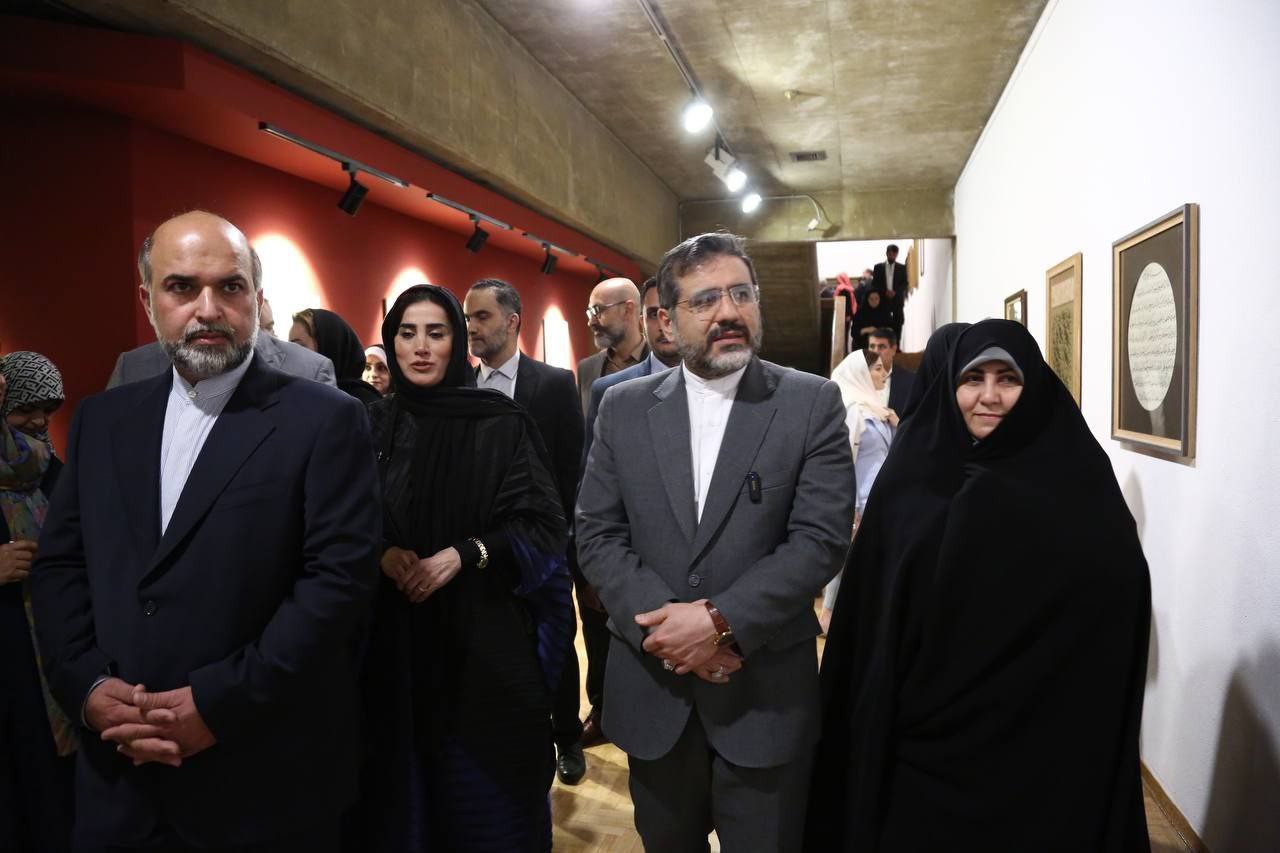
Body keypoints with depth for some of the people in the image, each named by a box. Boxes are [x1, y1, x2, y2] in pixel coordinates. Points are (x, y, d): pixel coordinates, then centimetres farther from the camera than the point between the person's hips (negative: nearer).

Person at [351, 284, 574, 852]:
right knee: (401, 782, 14)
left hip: (482, 635, -2)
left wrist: (464, 553, -20)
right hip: (393, 636, 3)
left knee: (484, 787, 10)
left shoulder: (501, 423, -5)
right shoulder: (373, 424, 4)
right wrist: (383, 555, -13)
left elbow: (542, 526, -8)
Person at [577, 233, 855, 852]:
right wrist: (660, 623, -15)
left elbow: (821, 538, -12)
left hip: (765, 693, -2)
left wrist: (721, 622, -20)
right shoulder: (623, 407, 1)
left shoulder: (812, 403, -5)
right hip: (651, 688, 2)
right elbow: (596, 534, -1)